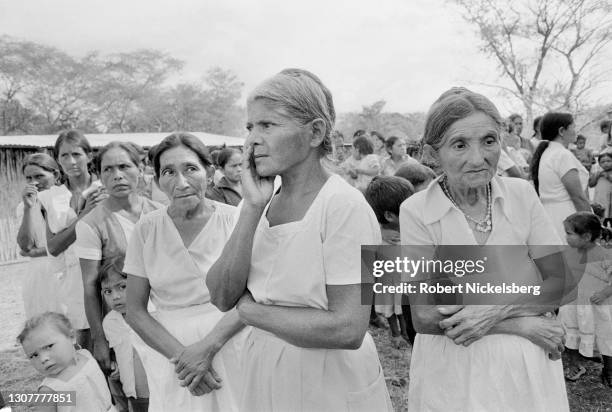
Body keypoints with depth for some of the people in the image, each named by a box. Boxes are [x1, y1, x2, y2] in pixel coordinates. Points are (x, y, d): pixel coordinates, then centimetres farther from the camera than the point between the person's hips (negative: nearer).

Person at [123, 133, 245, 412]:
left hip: (227, 345, -1)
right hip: (166, 346, 1)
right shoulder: (146, 229, -3)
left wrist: (207, 347, -19)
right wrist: (180, 355, -14)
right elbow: (135, 311, -2)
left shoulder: (233, 219, -9)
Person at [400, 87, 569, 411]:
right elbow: (424, 319, -17)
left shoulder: (522, 194, -7)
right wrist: (521, 326, -18)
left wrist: (496, 311, -19)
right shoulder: (416, 212, -16)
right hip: (452, 372, -2)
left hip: (527, 366, 3)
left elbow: (561, 281, -4)